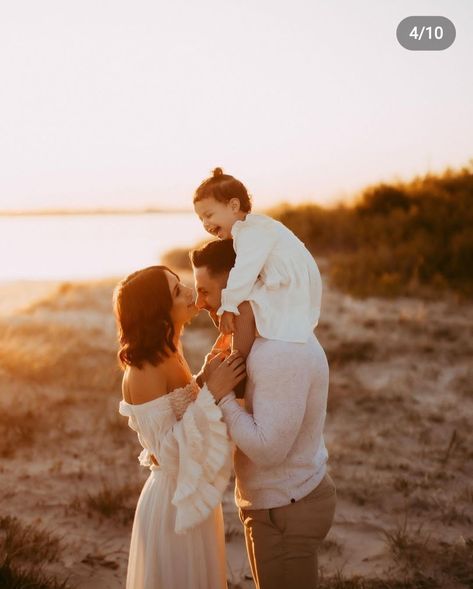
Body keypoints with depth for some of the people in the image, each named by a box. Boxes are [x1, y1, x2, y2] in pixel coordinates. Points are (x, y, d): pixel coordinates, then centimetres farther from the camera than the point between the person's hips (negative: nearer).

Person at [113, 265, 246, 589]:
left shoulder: (169, 354, 1)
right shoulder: (143, 371, -24)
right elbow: (169, 454, -28)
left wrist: (206, 379, 0)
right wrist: (211, 392, -31)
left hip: (193, 497, 9)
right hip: (173, 504, -9)